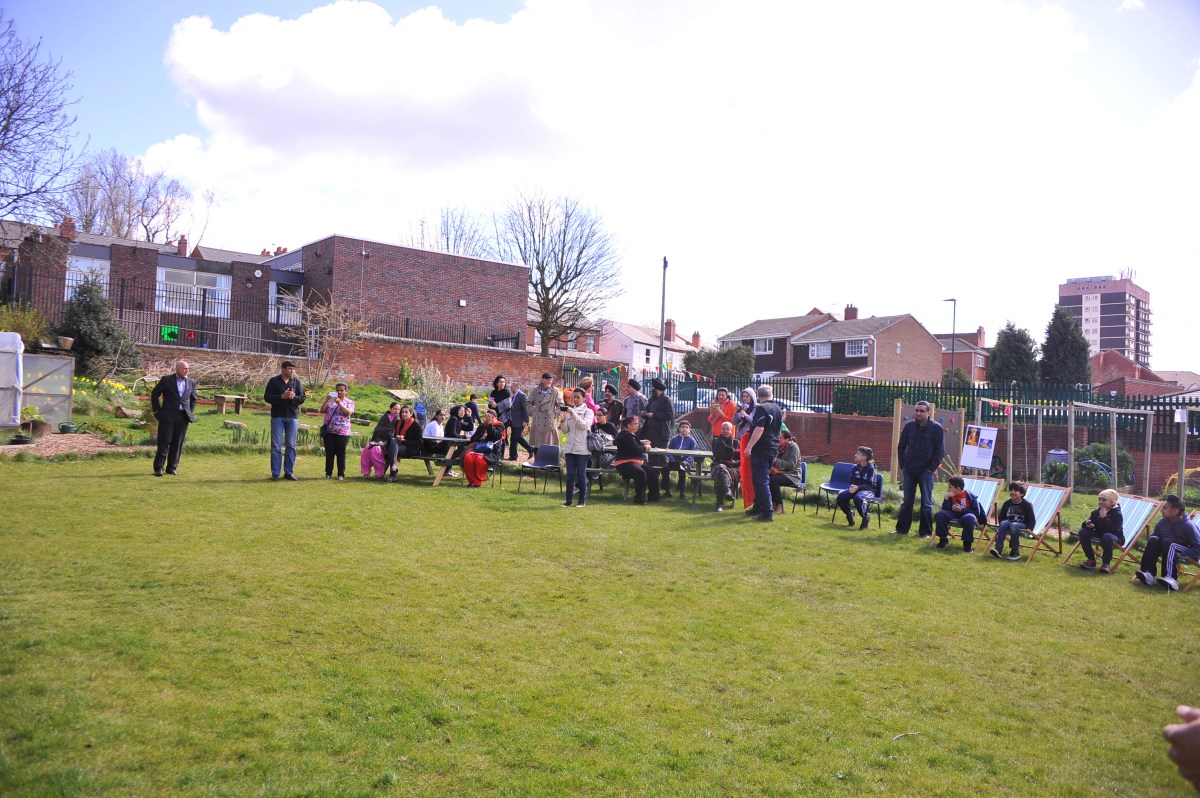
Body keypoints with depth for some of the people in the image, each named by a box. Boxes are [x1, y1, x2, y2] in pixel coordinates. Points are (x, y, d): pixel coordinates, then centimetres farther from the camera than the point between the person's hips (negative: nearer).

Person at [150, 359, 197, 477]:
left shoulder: (191, 382, 9)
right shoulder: (166, 379, -1)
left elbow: (193, 399, 21)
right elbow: (154, 394, 5)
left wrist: (190, 413, 12)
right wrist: (157, 410, 1)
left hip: (183, 417, 3)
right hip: (167, 416, -3)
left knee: (177, 443, 5)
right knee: (164, 442, -3)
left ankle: (172, 467, 13)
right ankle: (159, 468, 4)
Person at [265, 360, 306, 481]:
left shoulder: (296, 382, 7)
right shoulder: (273, 381, 1)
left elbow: (302, 398, 3)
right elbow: (267, 397, -4)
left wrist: (293, 397, -18)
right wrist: (282, 396, -17)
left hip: (292, 417, 2)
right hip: (277, 416, -2)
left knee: (291, 446, 4)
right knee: (276, 446, 0)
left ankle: (289, 472, 12)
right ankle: (275, 473, 6)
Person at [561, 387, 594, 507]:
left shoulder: (588, 411, 1)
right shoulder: (569, 411, 12)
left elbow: (584, 425, -16)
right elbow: (565, 430, 10)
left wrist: (573, 414, -21)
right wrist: (563, 419, -8)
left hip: (582, 448, -4)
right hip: (570, 447, 4)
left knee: (581, 474, 0)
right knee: (570, 474, 4)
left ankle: (582, 500, 8)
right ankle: (569, 500, 8)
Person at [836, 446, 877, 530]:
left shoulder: (871, 468, -12)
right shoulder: (855, 468, 4)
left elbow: (869, 484, -17)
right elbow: (852, 481, 4)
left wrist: (858, 487, -32)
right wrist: (852, 487, -20)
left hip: (868, 490, -5)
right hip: (856, 488, 6)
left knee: (858, 498, -39)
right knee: (841, 496, -22)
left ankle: (866, 517, -13)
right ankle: (849, 514, 6)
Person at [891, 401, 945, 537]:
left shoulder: (936, 428, -5)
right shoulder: (909, 426, 4)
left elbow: (940, 451, -5)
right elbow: (901, 447, 12)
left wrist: (931, 468, -9)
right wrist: (902, 466, 6)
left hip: (926, 471, -3)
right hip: (909, 471, 3)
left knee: (926, 503, 4)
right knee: (907, 501, 10)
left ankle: (925, 531, 11)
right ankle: (901, 528, 18)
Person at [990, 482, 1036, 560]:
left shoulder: (1027, 505, -5)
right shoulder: (1007, 504, 6)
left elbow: (1031, 520, -3)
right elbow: (1001, 517, 14)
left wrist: (1028, 528, -18)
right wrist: (1002, 527, -2)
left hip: (1022, 525, -4)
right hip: (1009, 523, 4)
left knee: (1013, 525, -37)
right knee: (1004, 523, -31)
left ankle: (1015, 551, -27)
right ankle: (998, 549, -41)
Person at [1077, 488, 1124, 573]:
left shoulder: (1117, 514, -16)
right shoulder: (1096, 512, 2)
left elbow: (1113, 531, -30)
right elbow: (1087, 524, 4)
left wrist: (1104, 518, -34)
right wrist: (1087, 524, -21)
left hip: (1116, 539, -6)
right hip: (1100, 536, 6)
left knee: (1107, 536, -40)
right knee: (1082, 531, -16)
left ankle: (1106, 563, -22)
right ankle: (1091, 560, -7)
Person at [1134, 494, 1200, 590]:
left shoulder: (1188, 525, -18)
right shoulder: (1162, 522, -2)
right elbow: (1151, 543, 5)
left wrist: (1182, 554, -30)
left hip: (1187, 556, -5)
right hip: (1168, 552, 5)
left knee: (1168, 543, -31)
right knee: (1153, 540, -20)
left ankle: (1170, 578, -46)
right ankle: (1148, 573, -34)